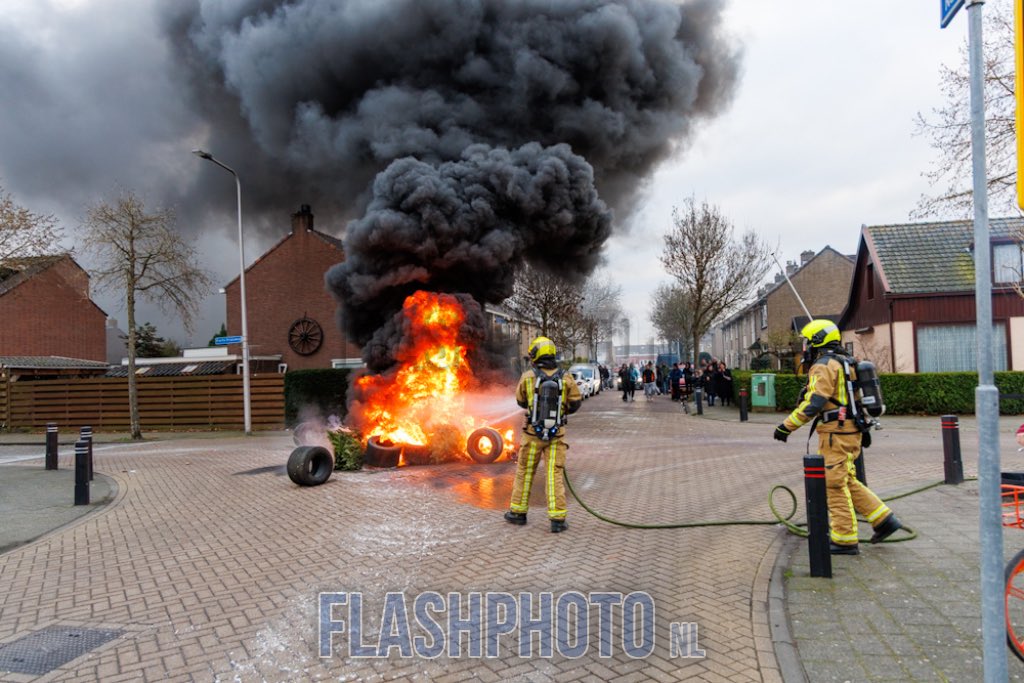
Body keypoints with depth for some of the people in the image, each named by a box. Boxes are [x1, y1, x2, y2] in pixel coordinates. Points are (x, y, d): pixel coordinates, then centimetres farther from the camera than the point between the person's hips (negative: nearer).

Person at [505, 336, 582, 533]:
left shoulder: (528, 377, -8)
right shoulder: (565, 378, -5)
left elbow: (521, 400, 8)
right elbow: (576, 402, 4)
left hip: (533, 433, -1)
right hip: (556, 434, 1)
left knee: (524, 472, 14)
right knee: (555, 475, 3)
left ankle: (518, 512, 25)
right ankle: (557, 519, -1)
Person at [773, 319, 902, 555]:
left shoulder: (823, 365, -14)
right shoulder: (846, 362, 17)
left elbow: (813, 403, -23)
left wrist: (787, 426, -19)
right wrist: (864, 429, 27)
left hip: (835, 433, -10)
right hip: (852, 431, 10)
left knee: (834, 485, -1)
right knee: (847, 482, 18)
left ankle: (845, 540, 5)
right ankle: (884, 520, 17)